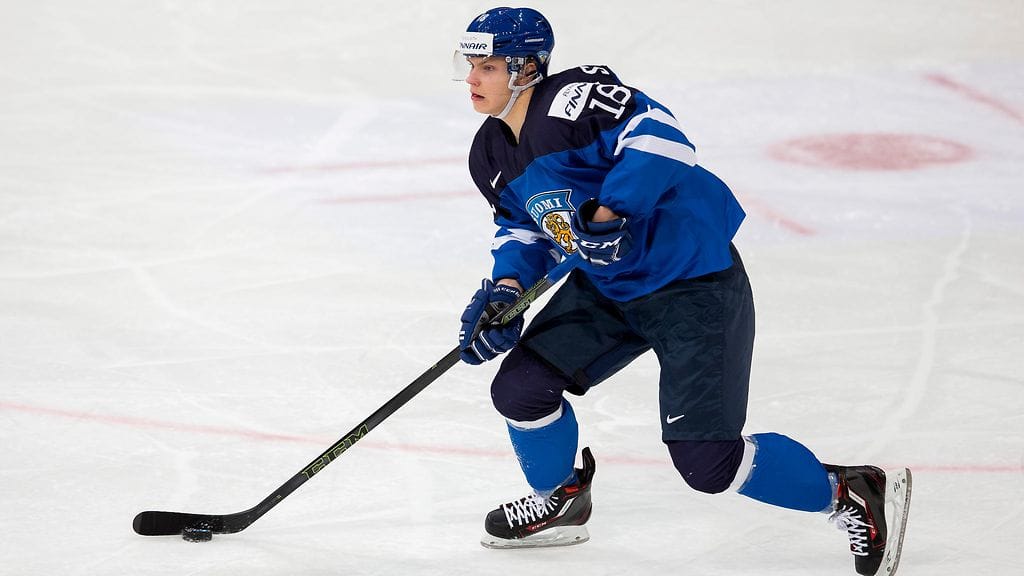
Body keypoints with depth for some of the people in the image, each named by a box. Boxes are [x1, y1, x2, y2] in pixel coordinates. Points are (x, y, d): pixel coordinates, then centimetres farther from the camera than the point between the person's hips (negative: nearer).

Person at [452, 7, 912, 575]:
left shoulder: (573, 97, -23)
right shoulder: (491, 156, 5)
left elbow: (659, 137, -33)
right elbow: (523, 226, 15)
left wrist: (609, 209, -41)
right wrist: (507, 285, -4)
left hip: (693, 282, -9)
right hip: (606, 286, 9)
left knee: (705, 461, -13)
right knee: (520, 389, -1)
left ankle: (853, 493, 6)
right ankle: (560, 502, 28)